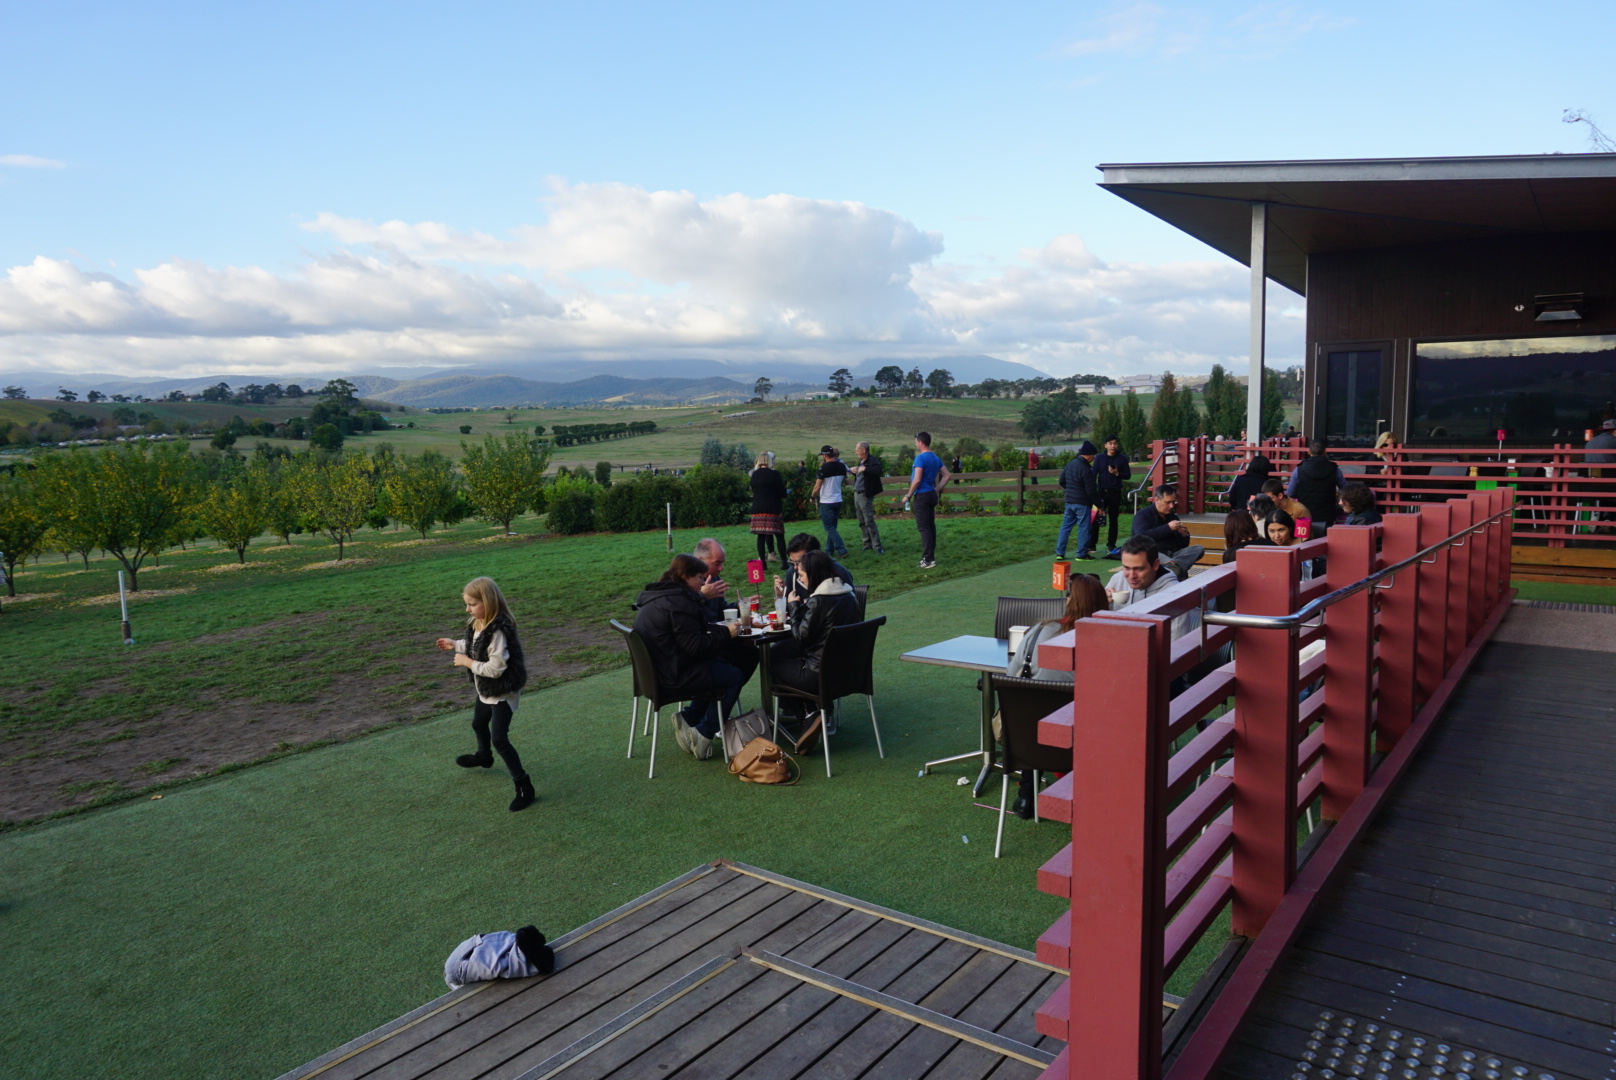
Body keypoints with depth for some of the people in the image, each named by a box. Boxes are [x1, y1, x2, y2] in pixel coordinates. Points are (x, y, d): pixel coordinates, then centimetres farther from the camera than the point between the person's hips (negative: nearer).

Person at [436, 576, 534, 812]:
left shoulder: (498, 631, -33)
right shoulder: (477, 624, -4)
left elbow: (495, 668, -32)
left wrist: (467, 662, -24)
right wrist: (455, 645, 8)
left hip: (502, 693, -10)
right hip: (485, 689, 10)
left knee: (499, 739, -12)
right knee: (479, 724, 31)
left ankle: (524, 787, -3)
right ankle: (483, 757, 62)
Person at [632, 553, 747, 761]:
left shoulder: (656, 596, 12)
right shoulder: (679, 603, -22)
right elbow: (694, 646, -23)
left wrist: (716, 627, 11)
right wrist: (725, 634, -13)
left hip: (656, 671, 10)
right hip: (673, 678, -10)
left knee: (720, 664, 19)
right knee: (733, 677, 1)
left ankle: (688, 718, 16)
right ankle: (704, 734, 6)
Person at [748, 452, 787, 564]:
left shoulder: (754, 475, 6)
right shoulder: (774, 474, -10)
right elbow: (783, 493, -7)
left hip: (758, 509, 5)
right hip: (773, 509, -4)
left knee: (761, 536, 6)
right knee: (779, 536, 2)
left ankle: (763, 562, 5)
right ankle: (784, 561, 2)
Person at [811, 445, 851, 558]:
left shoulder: (824, 468, -17)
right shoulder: (842, 466, 3)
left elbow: (817, 486, -14)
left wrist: (812, 497, 2)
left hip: (826, 502, -7)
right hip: (838, 500, 7)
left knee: (829, 527, -3)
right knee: (832, 526, 16)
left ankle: (842, 550, -12)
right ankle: (830, 550, 20)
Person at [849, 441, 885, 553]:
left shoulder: (872, 461, -13)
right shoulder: (860, 462, 13)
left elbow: (878, 470, -33)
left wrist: (864, 468, -29)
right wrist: (851, 470, 9)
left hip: (865, 495, -9)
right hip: (856, 494, 9)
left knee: (869, 521, -9)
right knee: (862, 522, 12)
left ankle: (877, 546, -6)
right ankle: (868, 544, 20)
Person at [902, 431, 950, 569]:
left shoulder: (920, 458, -15)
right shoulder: (936, 458, 12)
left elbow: (917, 480, -20)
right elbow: (947, 475, 13)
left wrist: (908, 496, -12)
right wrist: (937, 489, 12)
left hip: (922, 496, -9)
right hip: (932, 495, 9)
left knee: (923, 528, -8)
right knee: (930, 526, 12)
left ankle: (928, 559, -10)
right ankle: (930, 556, 18)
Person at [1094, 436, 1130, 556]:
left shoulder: (1122, 458, 2)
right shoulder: (1099, 458, 2)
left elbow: (1128, 475, 4)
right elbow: (1093, 474, 1)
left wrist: (1117, 473, -15)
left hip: (1115, 493, 0)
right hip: (1101, 492, 0)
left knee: (1113, 520, 6)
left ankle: (1111, 545, 14)